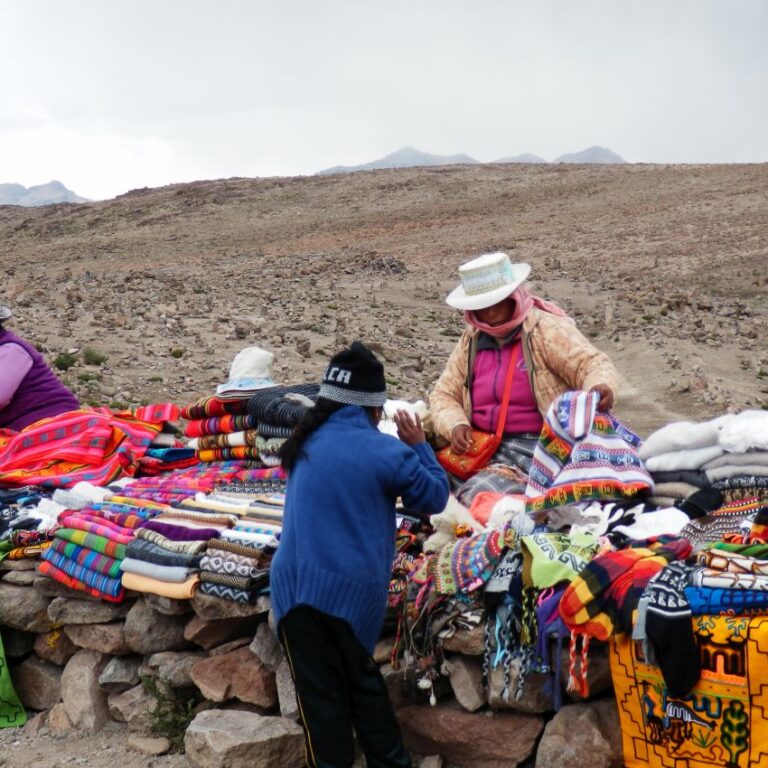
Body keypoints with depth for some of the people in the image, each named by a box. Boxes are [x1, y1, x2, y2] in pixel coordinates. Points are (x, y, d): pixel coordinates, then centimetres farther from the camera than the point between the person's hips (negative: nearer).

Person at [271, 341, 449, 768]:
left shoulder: (308, 441, 2)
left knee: (320, 690, 11)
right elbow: (435, 498, 4)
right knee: (362, 678, 21)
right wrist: (419, 446, 13)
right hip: (354, 588, -1)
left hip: (297, 583, 1)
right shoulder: (387, 452, -9)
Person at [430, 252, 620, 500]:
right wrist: (455, 425, -6)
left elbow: (593, 364, -10)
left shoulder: (546, 330, -3)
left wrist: (602, 388, -35)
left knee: (477, 493, -29)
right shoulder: (471, 341, 13)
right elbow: (443, 395, 16)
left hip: (545, 448, -7)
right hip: (487, 449, 7)